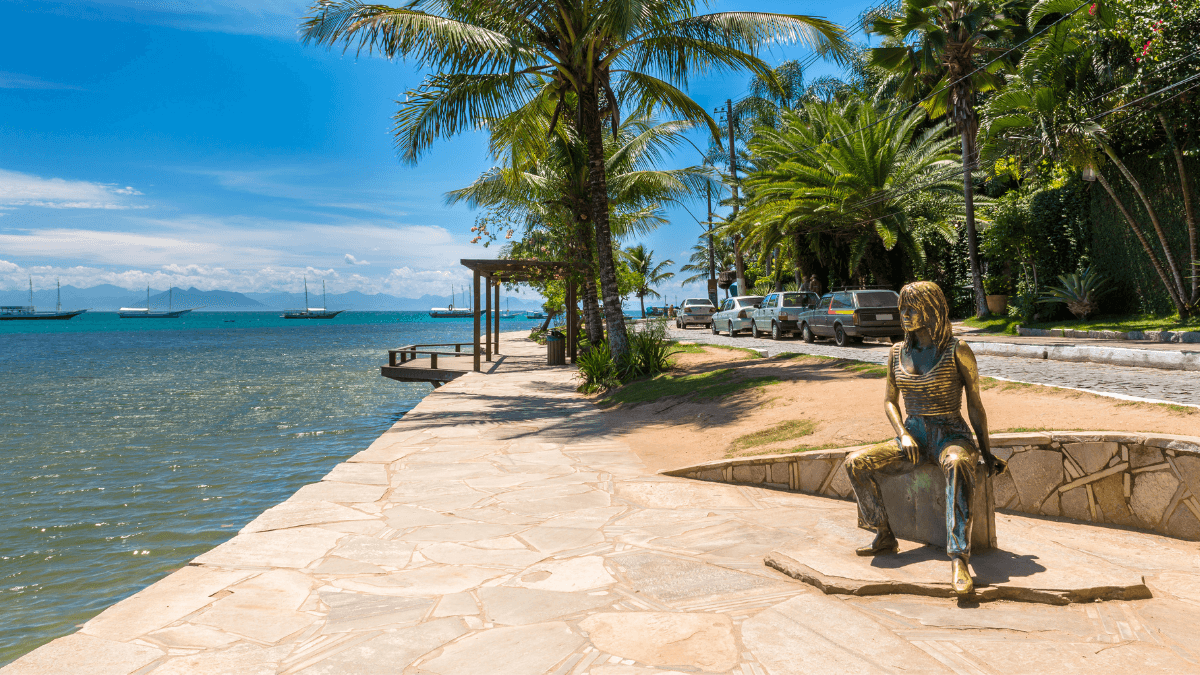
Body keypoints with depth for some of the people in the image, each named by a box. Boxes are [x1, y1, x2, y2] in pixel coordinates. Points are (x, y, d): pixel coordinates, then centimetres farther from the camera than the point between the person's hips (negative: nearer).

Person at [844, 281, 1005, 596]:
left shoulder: (958, 351, -5)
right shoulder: (897, 352, 8)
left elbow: (975, 405, -1)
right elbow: (890, 400, 14)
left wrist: (985, 452, -2)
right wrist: (903, 435, -4)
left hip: (951, 436, -4)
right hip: (913, 437, 5)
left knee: (958, 465, -41)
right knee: (856, 463, -19)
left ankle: (958, 560, -44)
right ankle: (885, 537, -5)